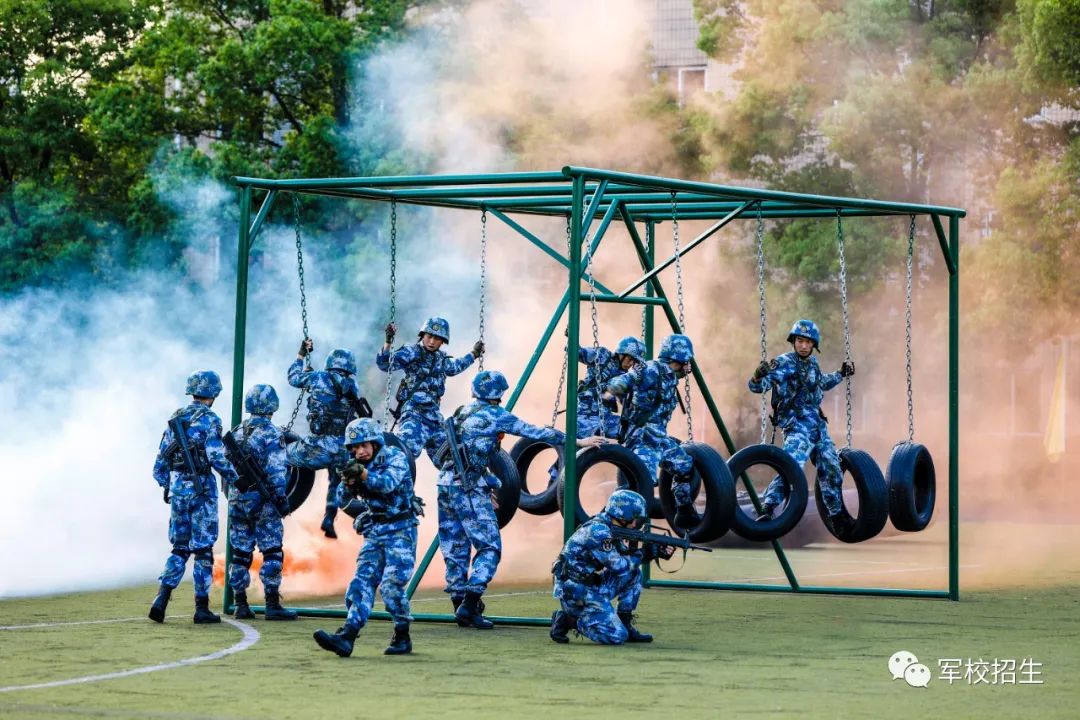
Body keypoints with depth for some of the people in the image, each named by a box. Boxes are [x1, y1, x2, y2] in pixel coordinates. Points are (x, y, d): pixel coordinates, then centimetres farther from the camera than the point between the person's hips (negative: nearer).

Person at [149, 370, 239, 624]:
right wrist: (233, 478, -2)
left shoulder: (175, 420, 12)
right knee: (203, 548, 2)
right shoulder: (209, 420, -8)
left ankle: (161, 600, -2)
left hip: (177, 489, 6)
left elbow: (160, 464, 13)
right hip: (201, 489, -6)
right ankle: (202, 608, 4)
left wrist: (167, 486, 24)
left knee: (180, 547, 12)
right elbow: (217, 457, -17)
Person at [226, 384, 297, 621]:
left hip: (237, 499, 6)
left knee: (240, 552, 8)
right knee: (272, 551, -2)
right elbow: (275, 470, -15)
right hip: (261, 499, -6)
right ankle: (272, 605, -5)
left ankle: (241, 605, 10)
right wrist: (281, 497, -12)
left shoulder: (236, 432, 12)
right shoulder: (270, 432, -9)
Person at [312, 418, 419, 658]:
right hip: (374, 532, 6)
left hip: (400, 530, -6)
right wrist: (347, 482, -20)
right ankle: (346, 637, -23)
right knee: (363, 581, -9)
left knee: (391, 584, -16)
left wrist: (363, 474, -43)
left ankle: (402, 638, 1)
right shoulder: (356, 466, 7)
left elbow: (389, 483, -28)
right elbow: (342, 501, 2)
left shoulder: (395, 456, -9)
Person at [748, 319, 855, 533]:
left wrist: (841, 375, 35)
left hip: (818, 425, 8)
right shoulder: (785, 363, -11)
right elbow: (757, 387, -22)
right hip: (797, 425, -8)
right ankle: (766, 510, -27)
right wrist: (758, 377, -42)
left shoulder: (812, 363, 12)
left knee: (831, 470, 17)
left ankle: (838, 516, 32)